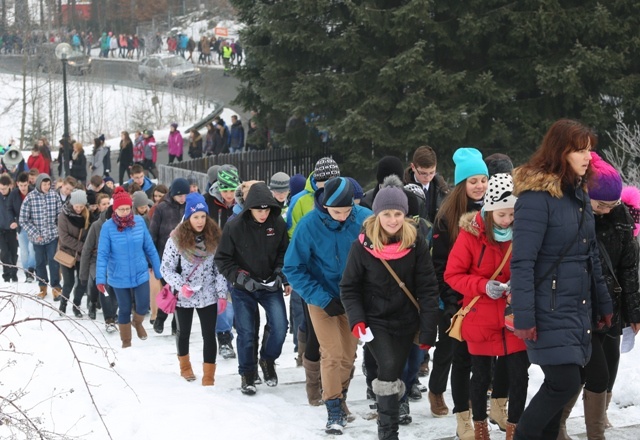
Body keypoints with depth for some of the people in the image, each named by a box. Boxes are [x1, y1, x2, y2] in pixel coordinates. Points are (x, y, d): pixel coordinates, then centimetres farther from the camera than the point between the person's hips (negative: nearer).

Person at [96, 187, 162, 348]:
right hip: (119, 277, -1)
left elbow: (150, 248, 0)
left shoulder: (139, 222, -8)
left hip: (140, 274, 2)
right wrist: (100, 279, -21)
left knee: (143, 307, 1)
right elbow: (102, 255, -14)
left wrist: (159, 272, 4)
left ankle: (137, 322, 38)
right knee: (124, 309, 11)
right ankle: (126, 341, 34)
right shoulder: (108, 227, -16)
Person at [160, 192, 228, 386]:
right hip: (183, 296, 0)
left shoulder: (214, 237, -6)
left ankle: (209, 377, 1)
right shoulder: (177, 239, -14)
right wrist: (181, 286, -24)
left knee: (209, 335, -5)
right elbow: (166, 268, -10)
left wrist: (222, 294, -5)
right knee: (184, 332, 20)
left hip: (208, 296, 0)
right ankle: (185, 366, 44)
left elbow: (220, 268, -2)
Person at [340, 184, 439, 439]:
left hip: (406, 321, 2)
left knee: (394, 375, 12)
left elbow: (427, 288, -6)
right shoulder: (362, 246, -11)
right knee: (388, 368, -21)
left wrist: (428, 330, -9)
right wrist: (356, 320, -15)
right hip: (375, 320, -2)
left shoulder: (416, 244, -9)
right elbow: (349, 287, -2)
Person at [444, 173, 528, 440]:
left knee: (519, 376, 1)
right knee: (482, 377, 12)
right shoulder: (471, 233, -12)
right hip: (481, 319, -1)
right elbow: (452, 275, -7)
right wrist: (484, 285, -21)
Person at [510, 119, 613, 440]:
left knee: (559, 385, 9)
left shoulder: (579, 194, 11)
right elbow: (522, 262, -18)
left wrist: (602, 304, 20)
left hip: (579, 310, 8)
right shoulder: (537, 196, -15)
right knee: (565, 383, -12)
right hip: (549, 310, -8)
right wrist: (524, 317, -21)